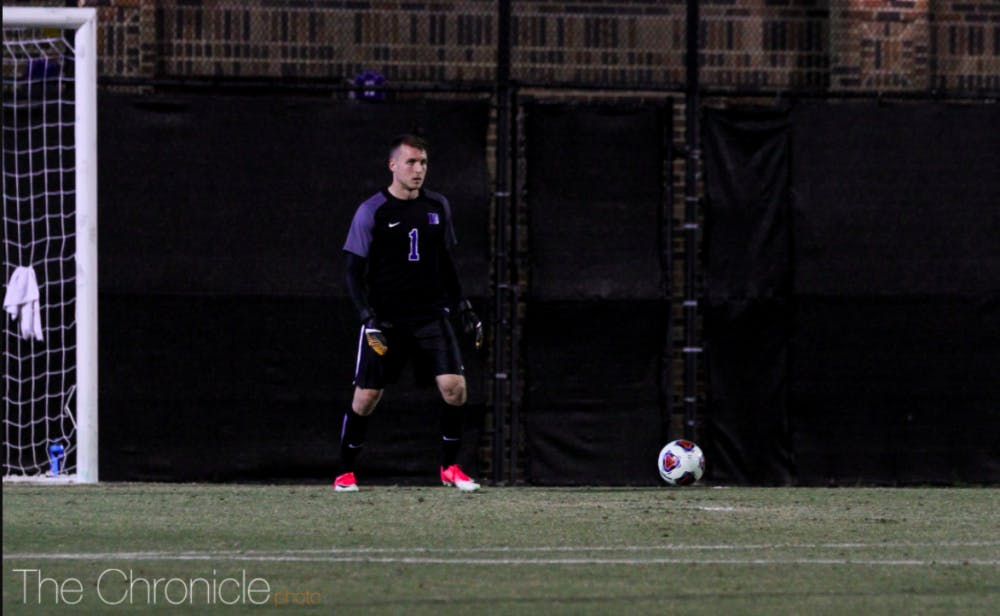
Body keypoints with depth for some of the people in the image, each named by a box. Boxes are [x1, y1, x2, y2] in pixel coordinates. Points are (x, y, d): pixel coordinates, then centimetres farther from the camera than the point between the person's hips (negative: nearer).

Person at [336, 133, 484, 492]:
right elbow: (354, 272, -4)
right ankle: (345, 472, 13)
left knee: (454, 386, -11)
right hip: (384, 320, -3)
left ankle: (450, 466, 4)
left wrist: (463, 308, 12)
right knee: (366, 396, -3)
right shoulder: (371, 212, -5)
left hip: (431, 315, 3)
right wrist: (368, 318, -15)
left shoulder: (438, 207, 9)